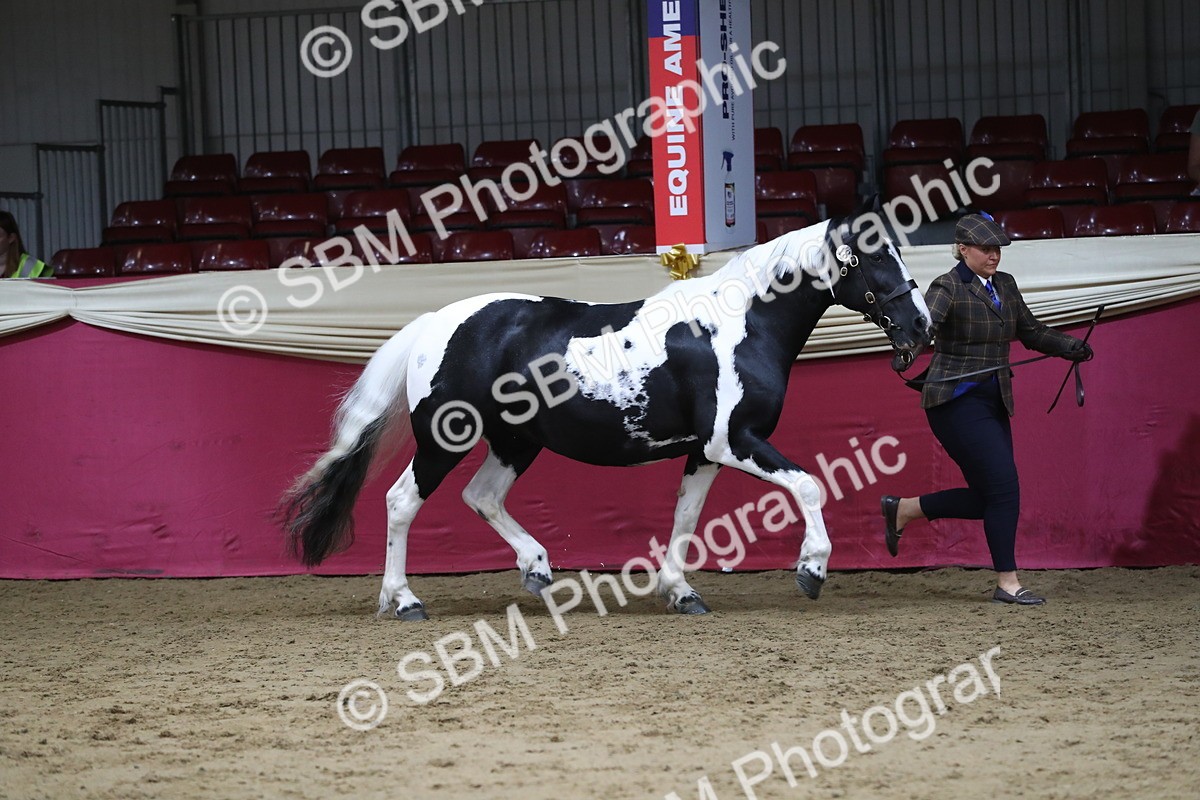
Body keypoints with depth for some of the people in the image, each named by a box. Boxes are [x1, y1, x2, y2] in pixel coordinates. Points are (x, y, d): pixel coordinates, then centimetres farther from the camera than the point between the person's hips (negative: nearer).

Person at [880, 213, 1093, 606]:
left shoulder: (1005, 285, 11)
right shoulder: (948, 288, -12)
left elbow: (1031, 332, 20)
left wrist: (1071, 346, 5)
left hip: (994, 402, 8)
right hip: (957, 400, -8)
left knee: (986, 498, 7)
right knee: (1003, 486, -13)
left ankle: (901, 509, 25)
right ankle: (1007, 584, -4)